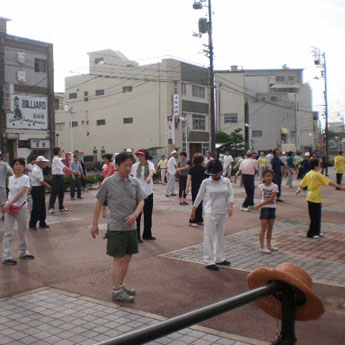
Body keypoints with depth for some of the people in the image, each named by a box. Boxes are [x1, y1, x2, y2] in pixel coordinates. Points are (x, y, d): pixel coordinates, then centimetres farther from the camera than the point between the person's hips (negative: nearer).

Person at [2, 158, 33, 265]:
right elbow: (10, 192, 12)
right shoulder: (10, 178, 5)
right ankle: (6, 257, 1)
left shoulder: (25, 178, -8)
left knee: (22, 231, 12)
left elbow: (21, 193, -18)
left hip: (21, 207, -2)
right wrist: (8, 205, -1)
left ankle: (23, 252, 28)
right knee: (8, 232, -2)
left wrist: (9, 204, -24)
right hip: (9, 207, 2)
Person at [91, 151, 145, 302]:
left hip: (131, 226, 6)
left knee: (127, 257, 15)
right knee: (118, 259, -1)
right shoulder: (109, 182, -7)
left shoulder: (134, 182, 6)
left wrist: (135, 215, -16)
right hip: (116, 227, -5)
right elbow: (99, 203, -1)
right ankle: (116, 292, 8)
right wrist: (95, 224, 1)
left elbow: (141, 201, 4)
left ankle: (121, 285, 32)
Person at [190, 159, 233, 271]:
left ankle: (219, 258, 26)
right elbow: (199, 197, 3)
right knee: (209, 236, -3)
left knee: (220, 236, 14)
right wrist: (193, 211, 7)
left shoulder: (226, 181, 3)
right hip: (211, 212, -4)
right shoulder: (206, 182, -4)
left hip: (223, 212, 4)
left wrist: (230, 206, -18)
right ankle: (208, 261, 2)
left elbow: (230, 194, 0)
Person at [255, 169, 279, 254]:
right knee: (264, 228, -3)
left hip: (272, 208, 2)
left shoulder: (274, 186, -5)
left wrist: (260, 204, -18)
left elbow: (271, 198, -14)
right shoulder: (261, 186, -1)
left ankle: (269, 245, 24)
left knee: (270, 227, 11)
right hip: (264, 208, -1)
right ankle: (262, 247, -1)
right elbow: (262, 197, 6)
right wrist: (261, 204, -11)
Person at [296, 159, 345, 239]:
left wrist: (299, 190, 37)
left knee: (314, 216, 17)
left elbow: (302, 184, 17)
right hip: (316, 199, -8)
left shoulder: (308, 174, 6)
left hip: (310, 198, 8)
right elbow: (330, 183, -18)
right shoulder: (318, 175, -16)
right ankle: (311, 234, 7)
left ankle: (317, 232, 27)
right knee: (316, 217, 1)